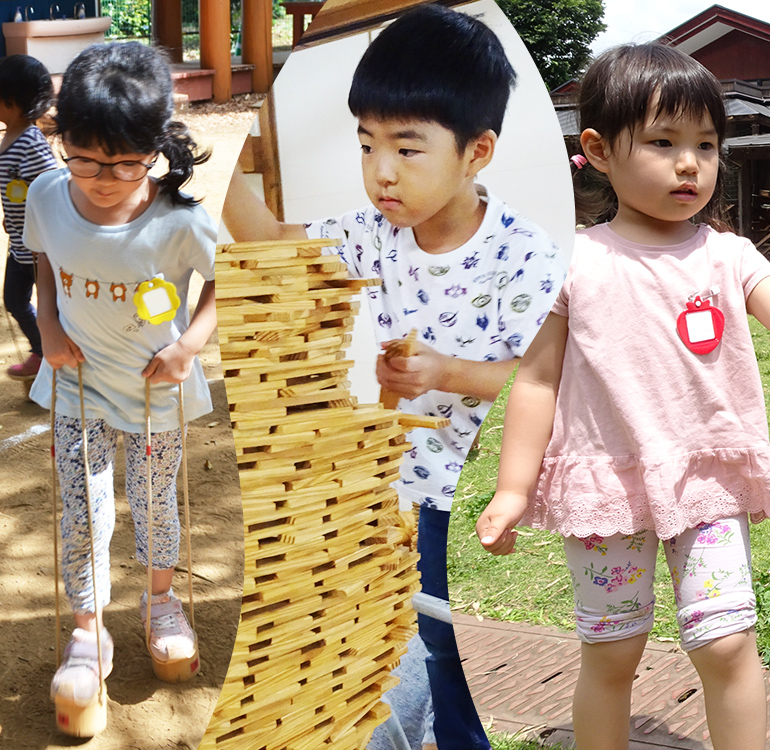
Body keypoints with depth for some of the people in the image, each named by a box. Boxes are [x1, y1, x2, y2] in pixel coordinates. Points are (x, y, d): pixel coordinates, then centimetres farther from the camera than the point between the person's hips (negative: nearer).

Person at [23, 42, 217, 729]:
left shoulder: (181, 221, -26)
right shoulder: (46, 197, -15)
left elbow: (223, 280, -9)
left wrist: (190, 344, -21)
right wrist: (48, 325, -7)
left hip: (156, 388, -1)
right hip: (79, 386, 2)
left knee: (155, 503, 17)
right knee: (82, 511, 5)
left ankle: (162, 599, 44)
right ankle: (87, 631, 23)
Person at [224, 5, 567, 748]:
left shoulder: (526, 256, -23)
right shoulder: (375, 232, -8)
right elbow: (271, 239, -3)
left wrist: (444, 372, -34)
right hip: (421, 479, 5)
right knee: (441, 635, 22)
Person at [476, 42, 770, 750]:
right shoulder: (574, 264, -5)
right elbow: (538, 380, -3)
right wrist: (513, 490, -6)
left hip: (710, 482, 1)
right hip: (607, 484, -1)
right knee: (610, 655, 11)